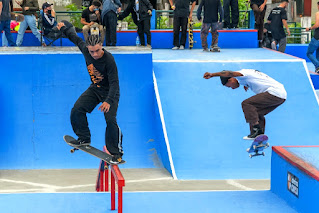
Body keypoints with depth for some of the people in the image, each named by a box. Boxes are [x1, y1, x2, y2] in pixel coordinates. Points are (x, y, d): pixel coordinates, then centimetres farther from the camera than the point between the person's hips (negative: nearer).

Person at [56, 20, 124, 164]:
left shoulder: (109, 60, -31)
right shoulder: (85, 50, -14)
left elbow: (114, 83, -32)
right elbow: (75, 37, 8)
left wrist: (108, 101, -42)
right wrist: (64, 27, 10)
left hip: (110, 92, -6)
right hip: (94, 89, 6)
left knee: (110, 120, -20)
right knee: (77, 110, -8)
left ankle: (116, 153, -8)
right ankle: (84, 139, 12)